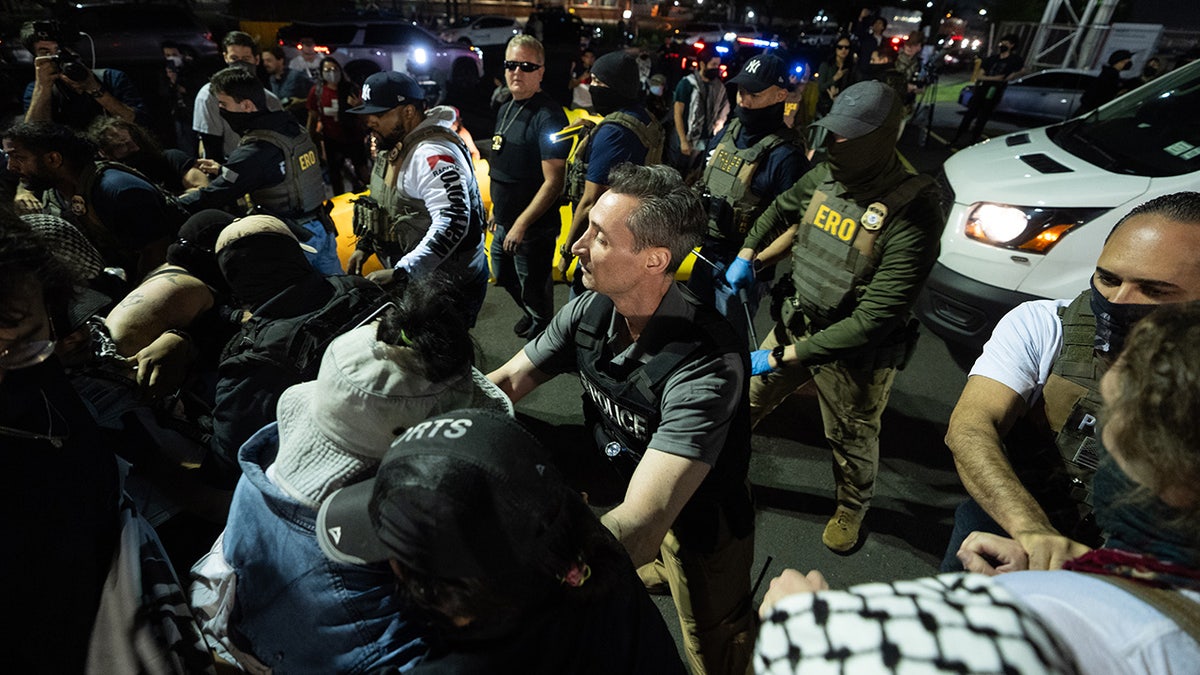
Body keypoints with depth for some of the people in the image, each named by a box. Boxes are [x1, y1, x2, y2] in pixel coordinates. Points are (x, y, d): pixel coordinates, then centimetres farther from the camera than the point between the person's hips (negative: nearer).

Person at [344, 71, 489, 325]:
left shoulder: (432, 154, -23)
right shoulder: (395, 146, 9)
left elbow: (452, 223, -34)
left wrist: (399, 272, -34)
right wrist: (364, 246, 11)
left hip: (451, 285, -10)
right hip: (414, 279, 10)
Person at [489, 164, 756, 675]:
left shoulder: (706, 365, -38)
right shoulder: (590, 311, -18)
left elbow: (638, 528, -45)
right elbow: (504, 383, -9)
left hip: (695, 528, -5)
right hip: (615, 487, 5)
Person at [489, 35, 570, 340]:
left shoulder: (548, 116, -20)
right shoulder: (506, 110, 9)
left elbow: (553, 181, -24)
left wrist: (521, 224, -24)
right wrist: (496, 210, 18)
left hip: (533, 228, -9)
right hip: (504, 222, 9)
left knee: (534, 290, 8)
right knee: (504, 277, 26)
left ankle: (541, 330, 34)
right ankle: (530, 314, 51)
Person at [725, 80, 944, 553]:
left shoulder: (912, 213, -27)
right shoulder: (825, 177, -8)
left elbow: (875, 318, -29)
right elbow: (782, 209, 16)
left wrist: (786, 356, -27)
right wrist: (746, 255, 1)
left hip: (855, 353, -4)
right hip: (796, 323, 5)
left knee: (851, 439, 19)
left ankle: (852, 508, 50)